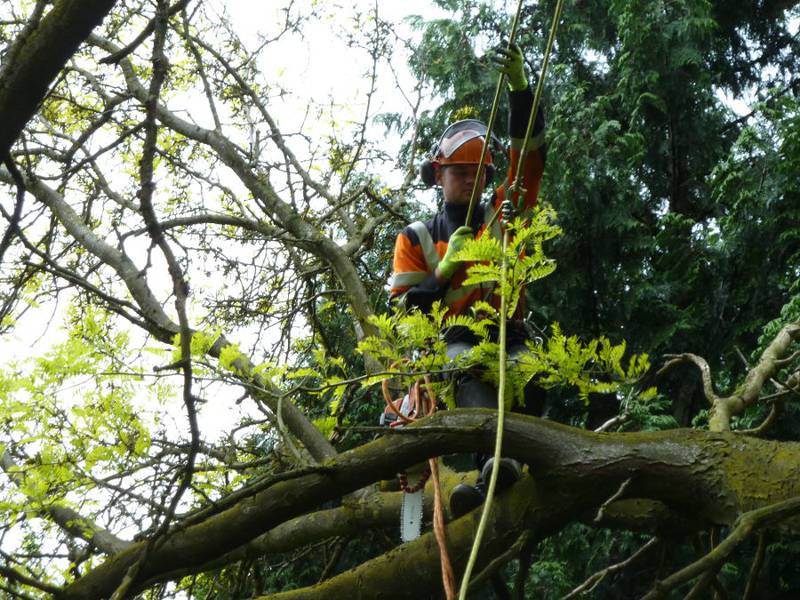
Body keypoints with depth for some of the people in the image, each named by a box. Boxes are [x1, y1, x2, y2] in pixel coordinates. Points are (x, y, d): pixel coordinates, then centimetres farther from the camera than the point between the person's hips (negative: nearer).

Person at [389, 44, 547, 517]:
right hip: (453, 339, -2)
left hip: (508, 336, 2)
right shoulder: (416, 238, 16)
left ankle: (489, 484, -51)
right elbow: (407, 309, 8)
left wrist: (520, 88, -5)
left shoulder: (504, 215, 19)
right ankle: (498, 460, -61)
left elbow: (529, 154, 8)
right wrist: (447, 268, -8)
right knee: (471, 369, -38)